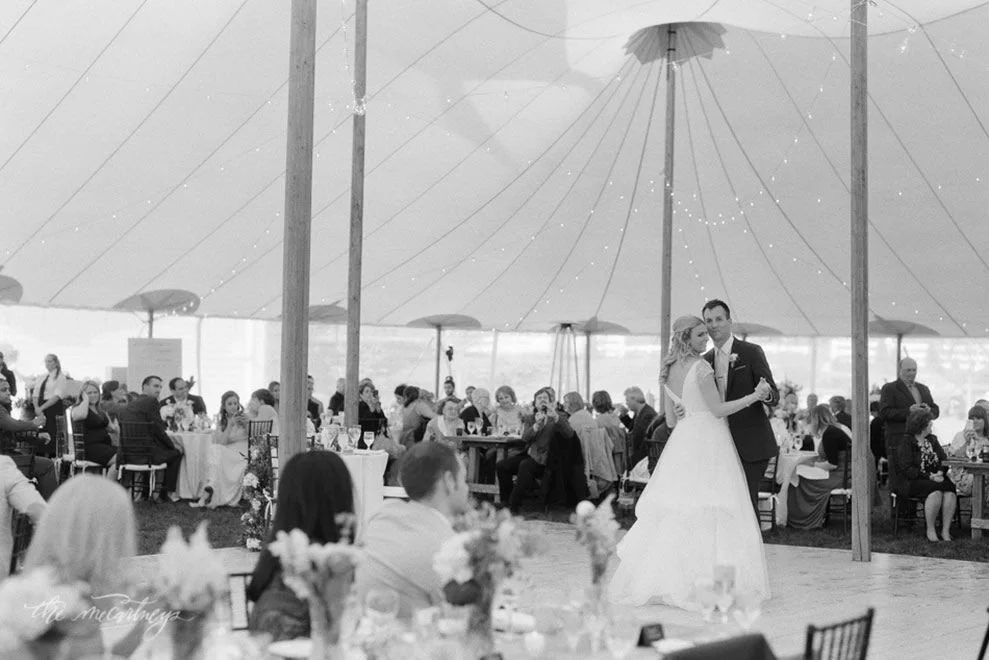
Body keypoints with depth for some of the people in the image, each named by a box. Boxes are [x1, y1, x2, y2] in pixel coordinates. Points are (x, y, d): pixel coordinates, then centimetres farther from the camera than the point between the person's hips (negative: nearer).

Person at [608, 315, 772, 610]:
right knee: (709, 512, -6)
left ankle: (661, 577, 9)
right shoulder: (700, 367, -12)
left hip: (681, 441, 8)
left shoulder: (669, 370, 11)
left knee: (675, 512, 9)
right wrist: (754, 396, -7)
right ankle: (708, 584, -7)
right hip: (708, 441, -7)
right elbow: (717, 409, -12)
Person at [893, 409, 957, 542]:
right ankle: (930, 530, -22)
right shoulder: (906, 442, -4)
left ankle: (946, 530, -22)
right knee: (936, 491, -34)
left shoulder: (932, 440, 17)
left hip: (935, 480, 6)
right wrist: (930, 476, -21)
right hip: (911, 482, -5)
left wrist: (940, 473, -13)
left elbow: (944, 461, 11)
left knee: (950, 491, -27)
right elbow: (907, 469, -13)